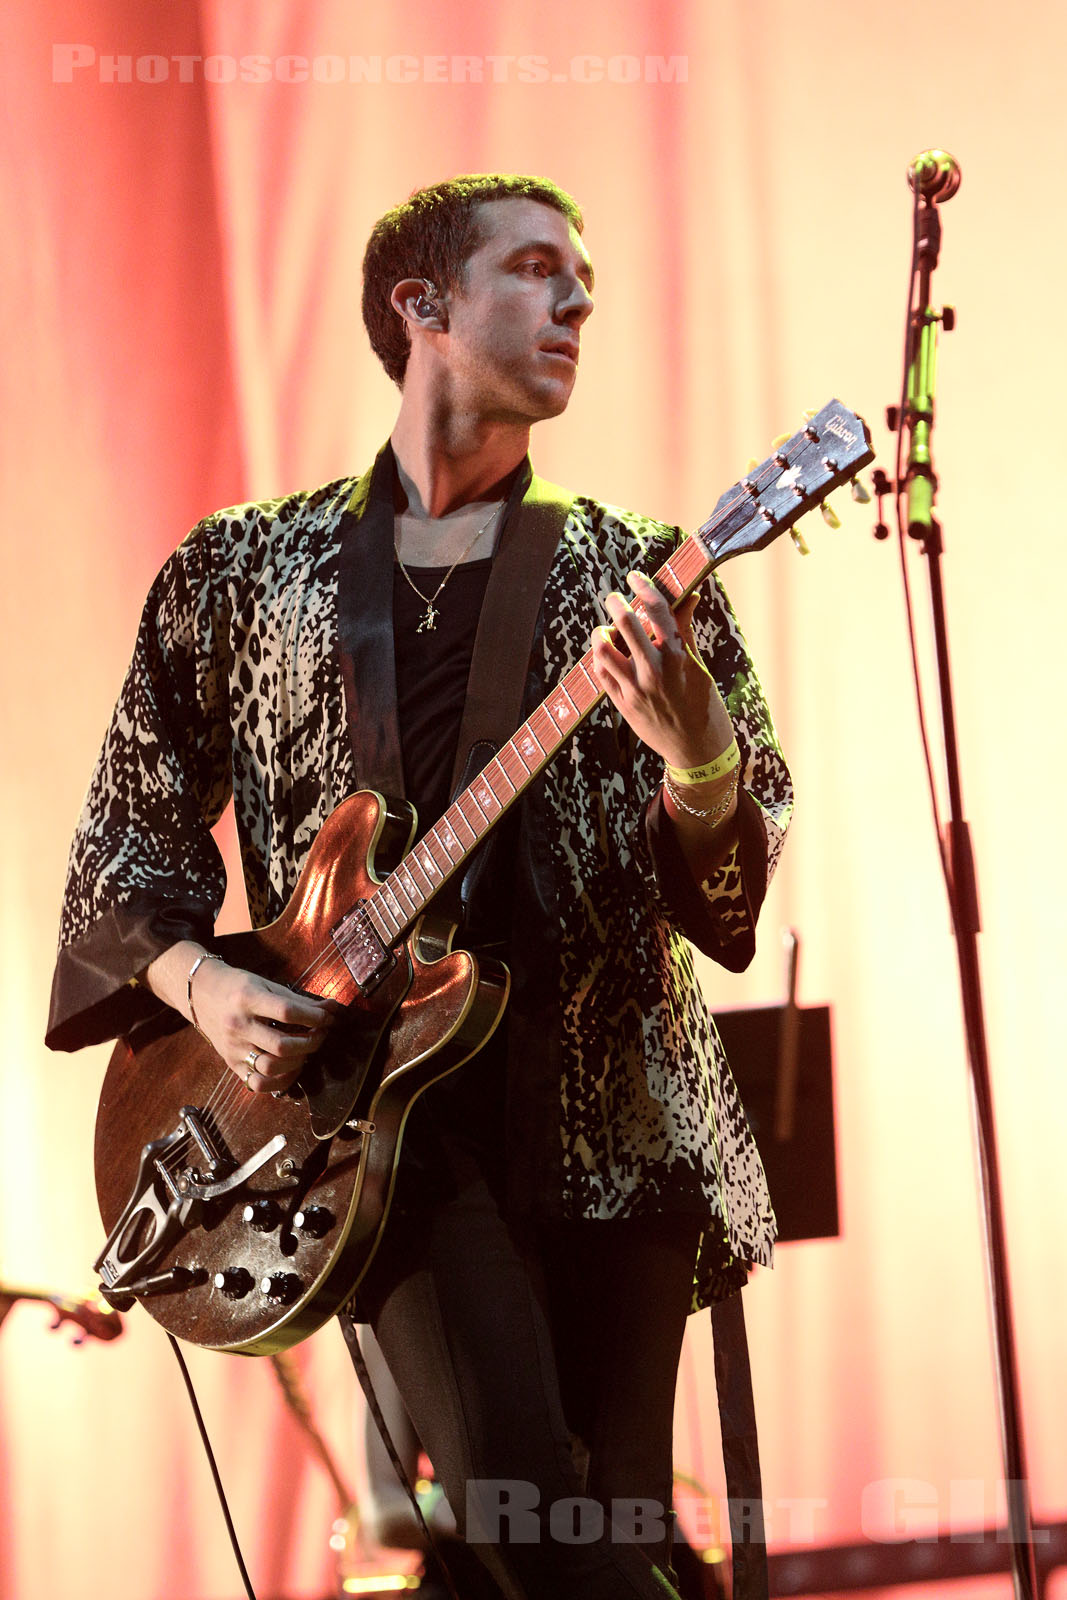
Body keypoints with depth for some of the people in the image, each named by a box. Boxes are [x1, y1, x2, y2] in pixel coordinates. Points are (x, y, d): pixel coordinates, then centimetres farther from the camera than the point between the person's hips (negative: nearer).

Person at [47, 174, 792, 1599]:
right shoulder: (242, 569, 9)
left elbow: (736, 888, 1)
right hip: (381, 1098, -1)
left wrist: (696, 759, -21)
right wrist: (199, 981, -3)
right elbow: (126, 831, 15)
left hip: (612, 1106, 2)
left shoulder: (635, 576, 8)